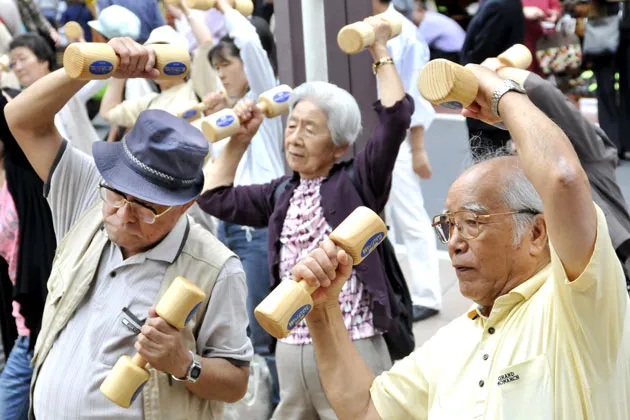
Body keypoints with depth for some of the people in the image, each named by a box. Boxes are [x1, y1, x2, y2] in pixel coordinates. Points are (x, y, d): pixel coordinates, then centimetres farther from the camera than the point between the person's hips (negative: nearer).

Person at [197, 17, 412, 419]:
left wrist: (381, 52, -7)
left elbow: (397, 117, -14)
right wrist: (239, 140, 14)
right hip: (291, 349, 6)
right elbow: (216, 198, 17)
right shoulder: (282, 193, 12)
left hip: (351, 348, -6)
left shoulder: (356, 182, -4)